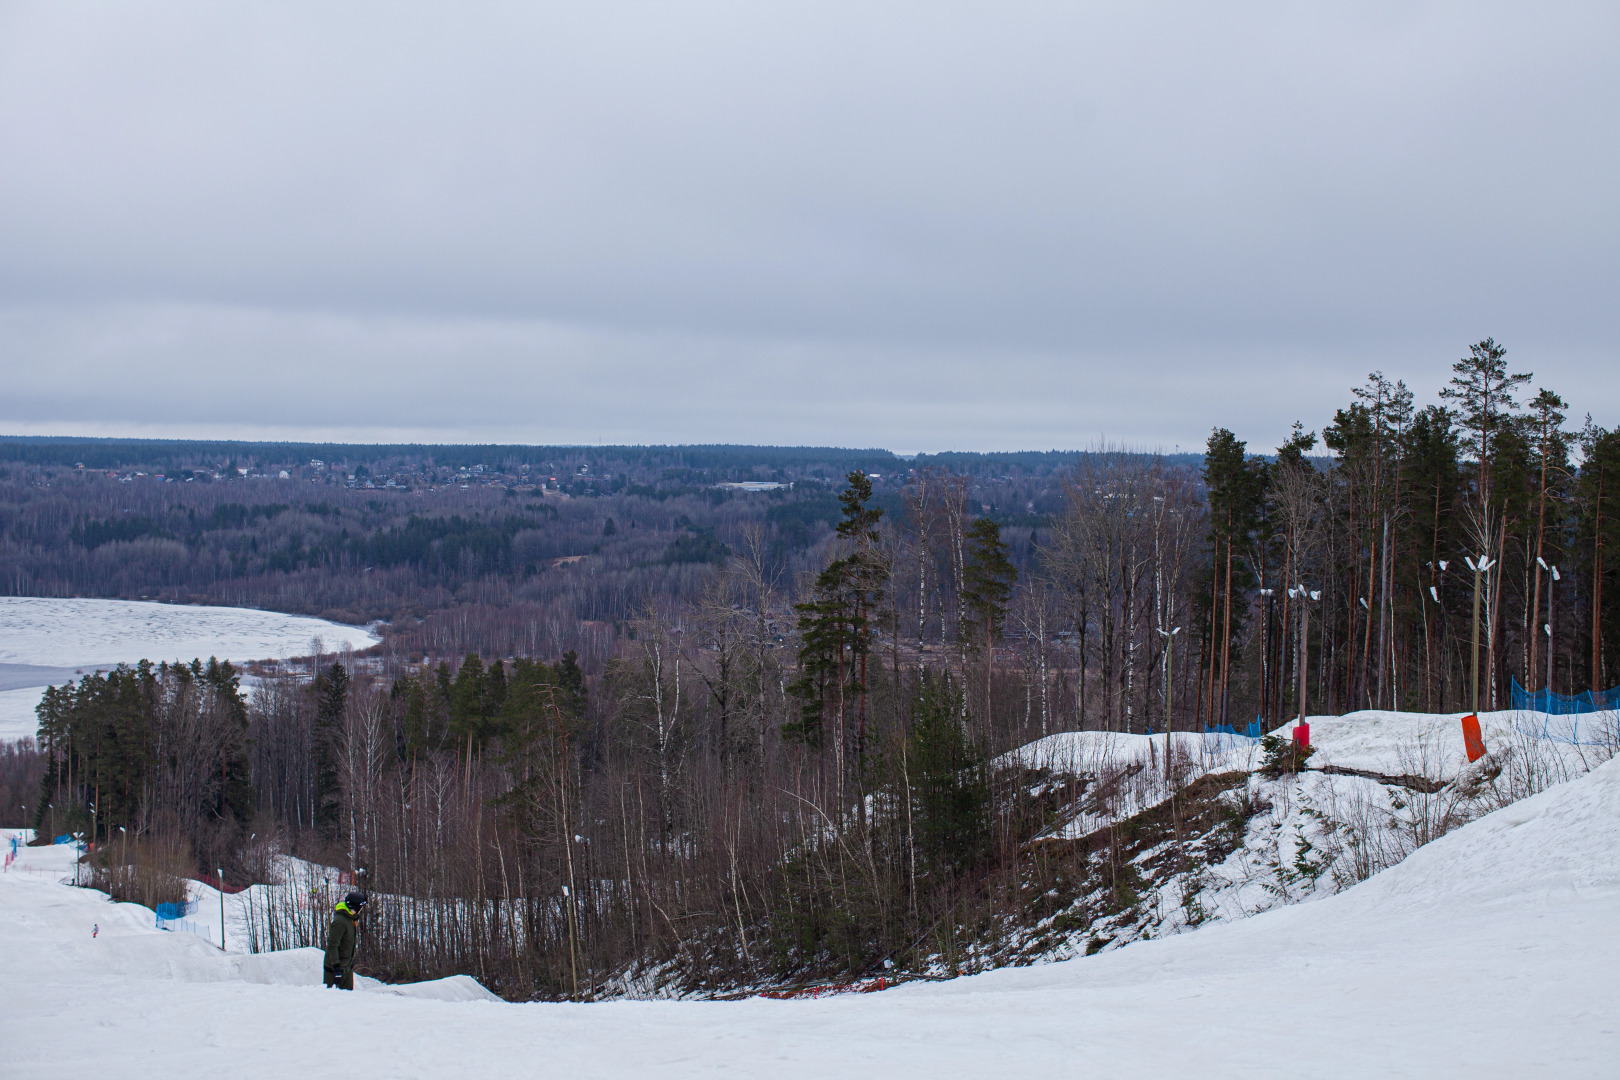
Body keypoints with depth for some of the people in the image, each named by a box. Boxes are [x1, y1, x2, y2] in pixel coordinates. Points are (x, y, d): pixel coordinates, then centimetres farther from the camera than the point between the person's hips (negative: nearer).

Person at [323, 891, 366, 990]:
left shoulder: (352, 920, 9)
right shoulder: (340, 921, -20)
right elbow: (332, 945, -24)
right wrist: (336, 967, -27)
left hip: (347, 967, 9)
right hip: (335, 967, -9)